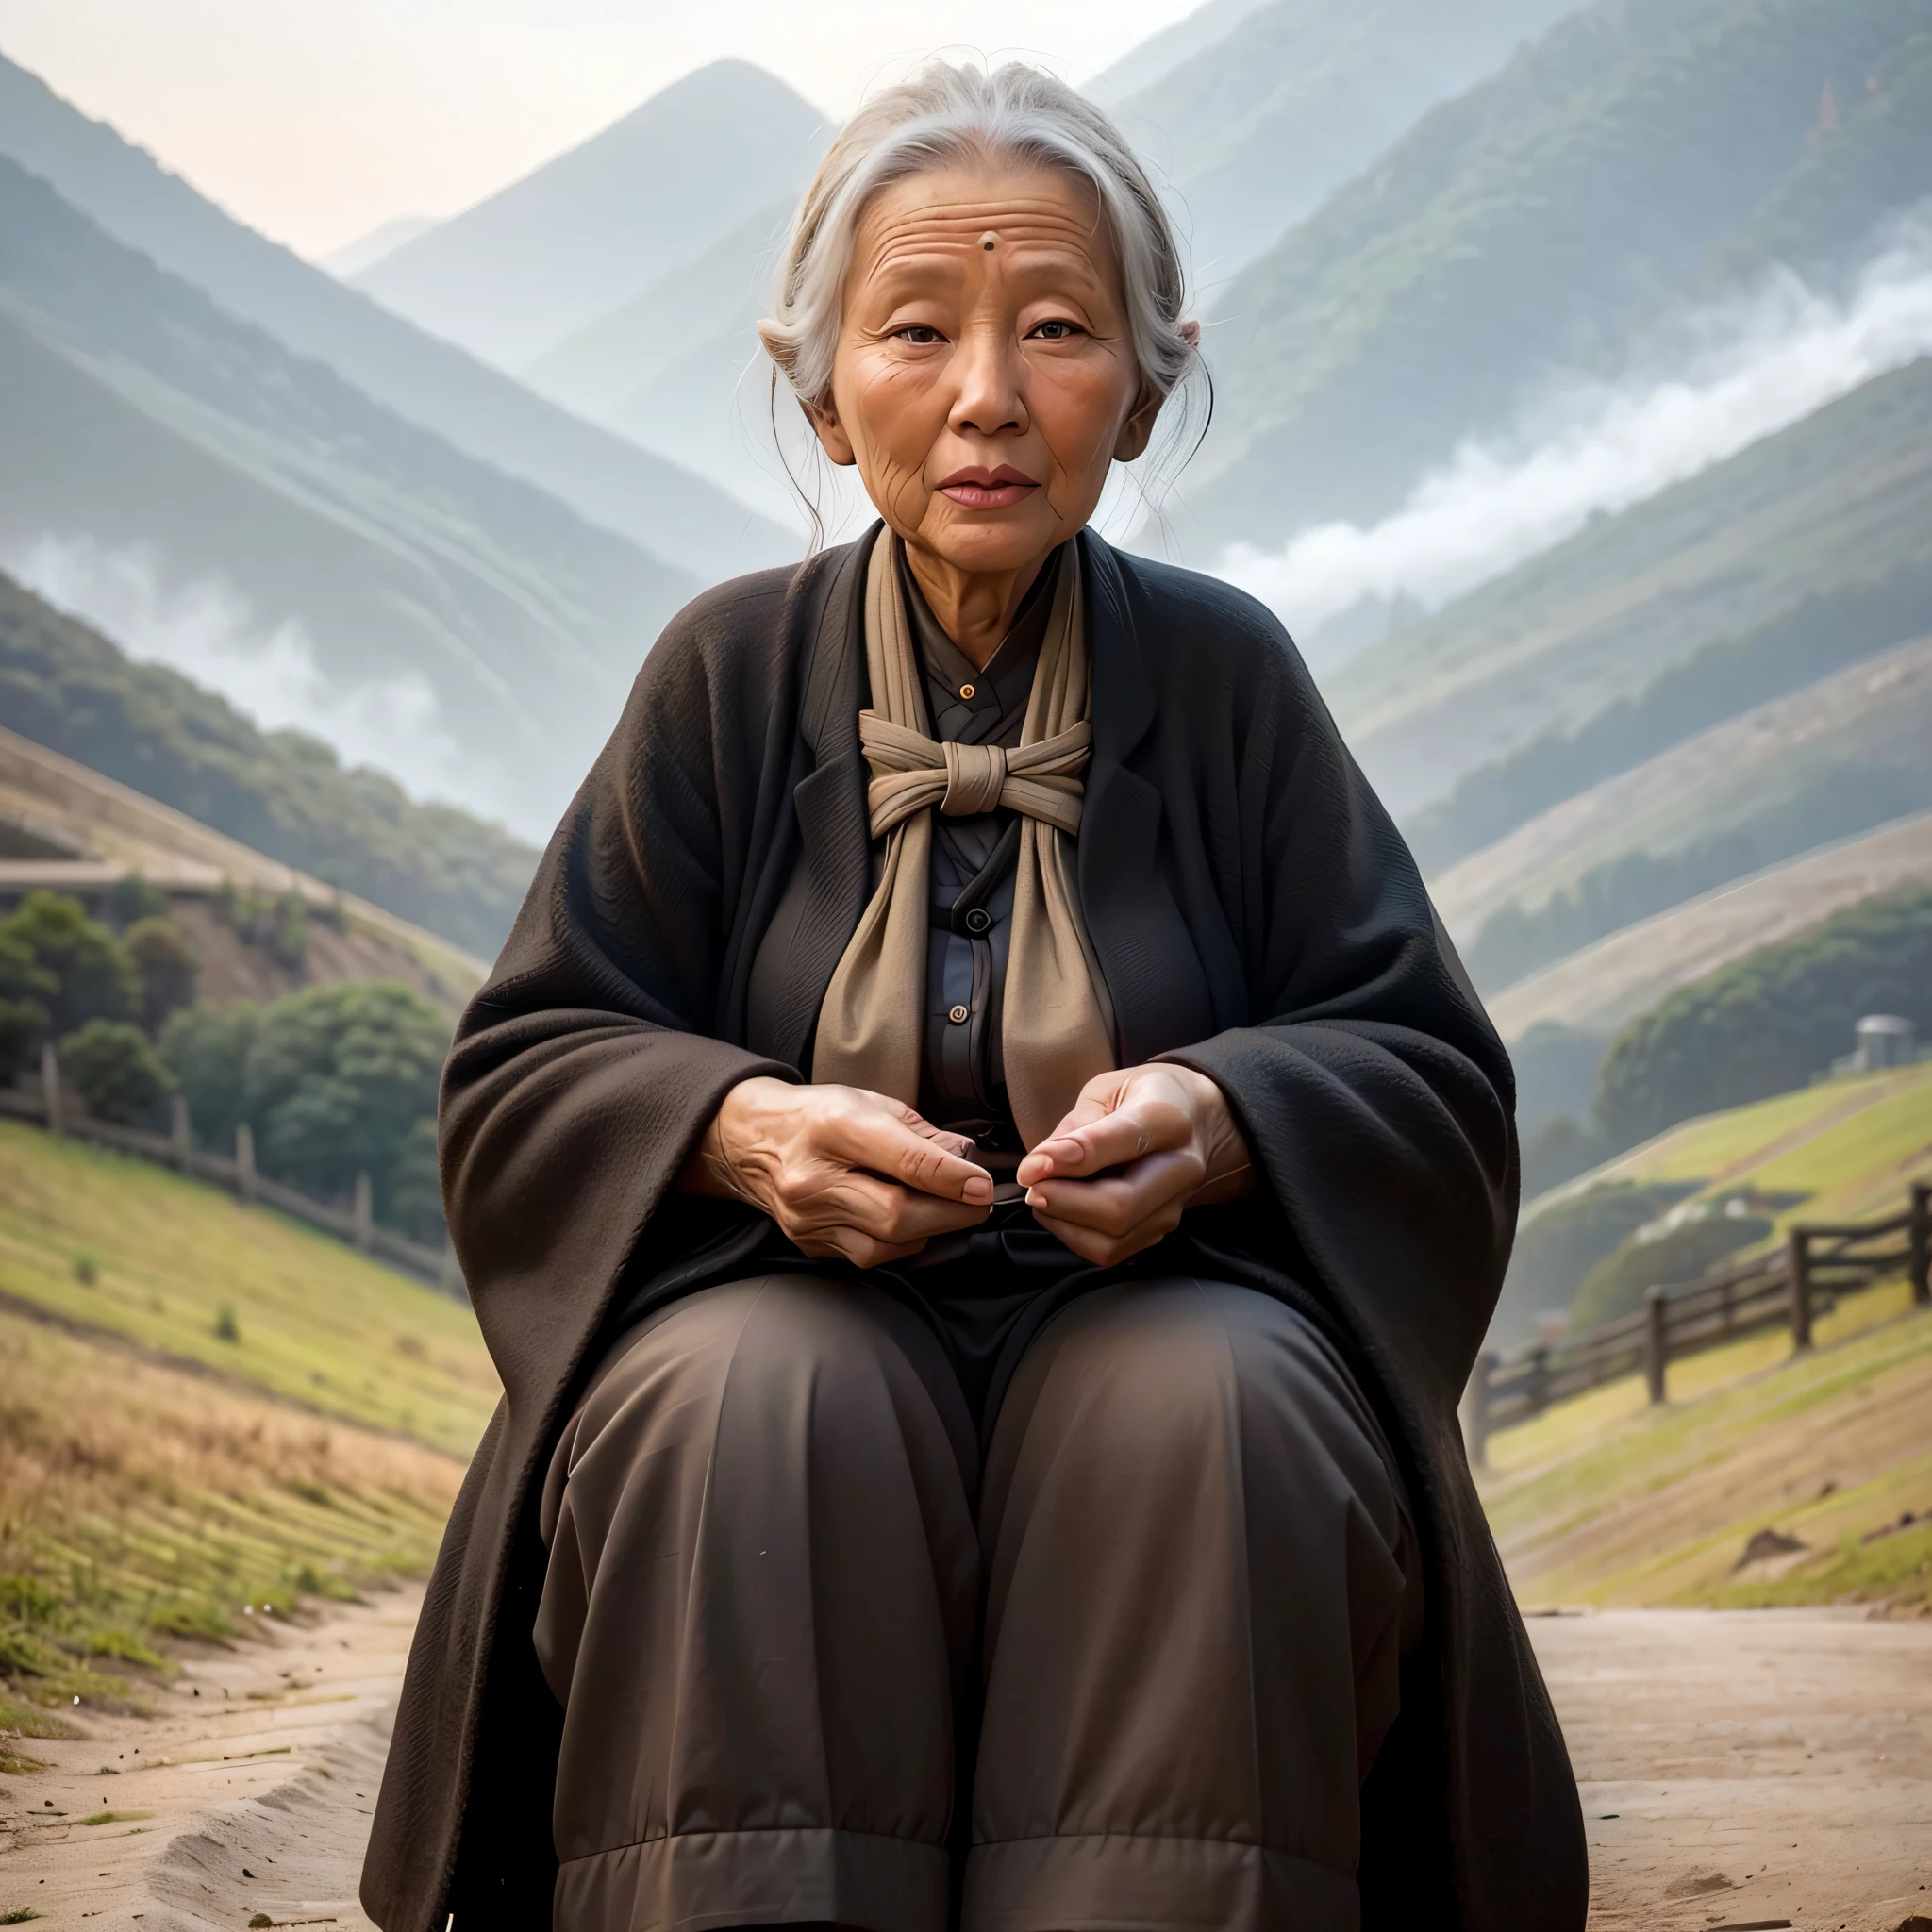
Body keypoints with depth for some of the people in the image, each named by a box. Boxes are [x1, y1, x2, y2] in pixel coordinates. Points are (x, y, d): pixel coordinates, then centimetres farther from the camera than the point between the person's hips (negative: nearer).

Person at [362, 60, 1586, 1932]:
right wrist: (740, 1127, -19)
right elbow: (518, 1077, 3)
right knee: (743, 1416, -34)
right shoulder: (732, 671, 5)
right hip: (793, 1305, 0)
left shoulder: (1224, 673, 4)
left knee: (1219, 1421, -34)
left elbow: (1433, 1080, 2)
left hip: (1159, 1306, 0)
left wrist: (1221, 1119, -21)